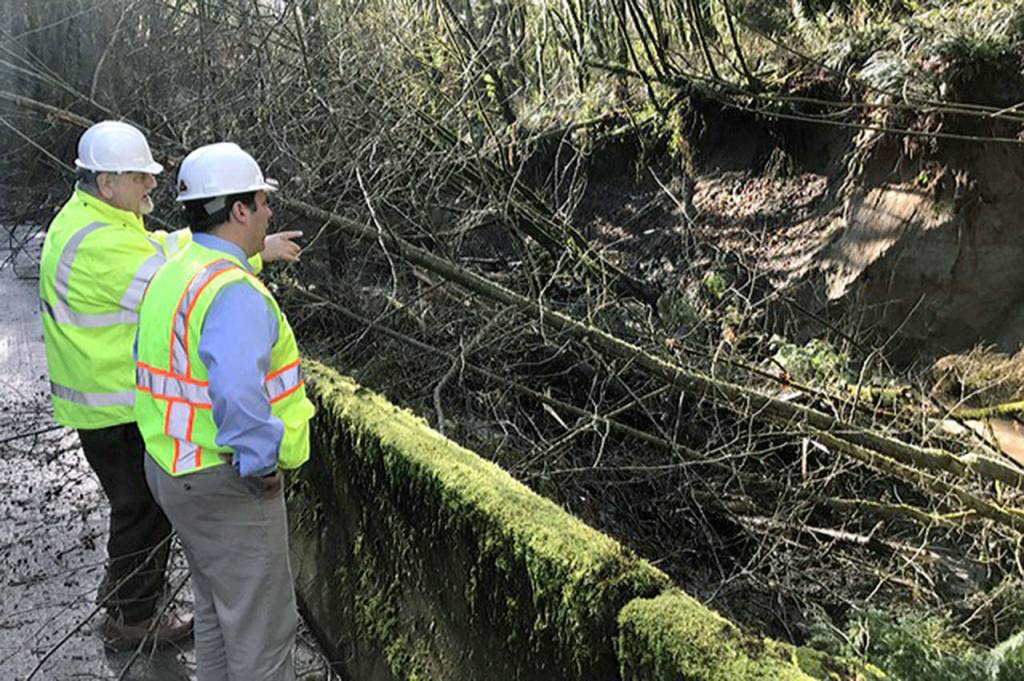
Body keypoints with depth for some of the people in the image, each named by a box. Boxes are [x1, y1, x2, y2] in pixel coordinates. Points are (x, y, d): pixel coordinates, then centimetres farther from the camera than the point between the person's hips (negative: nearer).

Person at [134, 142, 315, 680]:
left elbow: (151, 368, 17)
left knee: (217, 605, 25)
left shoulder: (171, 276, 7)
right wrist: (262, 463, -25)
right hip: (227, 484, -10)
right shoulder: (233, 291, -25)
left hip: (174, 467, 10)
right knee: (261, 624, 5)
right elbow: (238, 394, -38)